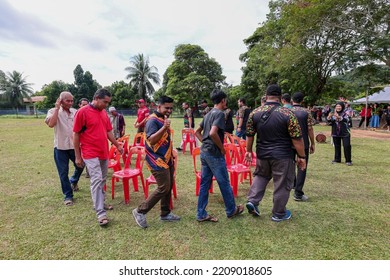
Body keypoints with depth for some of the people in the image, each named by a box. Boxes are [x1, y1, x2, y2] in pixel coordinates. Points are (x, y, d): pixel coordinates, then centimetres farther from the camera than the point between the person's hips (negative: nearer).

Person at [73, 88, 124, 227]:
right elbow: (76, 135, -8)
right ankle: (101, 213, -7)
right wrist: (77, 156, -7)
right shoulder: (82, 112, -11)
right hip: (90, 154, -7)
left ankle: (100, 203, 31)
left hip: (104, 153, 7)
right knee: (97, 180, -11)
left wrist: (117, 145, 15)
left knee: (102, 180, 15)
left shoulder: (104, 112, 10)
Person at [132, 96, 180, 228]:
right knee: (163, 188, -9)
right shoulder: (153, 120, -17)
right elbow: (151, 140, -29)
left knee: (169, 187, 13)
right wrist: (164, 127, -39)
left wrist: (171, 156, 23)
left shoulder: (163, 119, 13)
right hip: (157, 160, -9)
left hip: (167, 159, 10)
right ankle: (140, 211, 5)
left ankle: (165, 213, 26)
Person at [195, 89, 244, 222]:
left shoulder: (208, 114, 14)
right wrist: (222, 148, -14)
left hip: (204, 152, 9)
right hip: (214, 154, -9)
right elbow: (213, 133, -27)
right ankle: (231, 210, 26)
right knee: (224, 183, 8)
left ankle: (201, 214, 19)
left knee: (204, 184, 12)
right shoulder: (220, 113, -13)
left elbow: (197, 132, 19)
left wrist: (205, 143, 14)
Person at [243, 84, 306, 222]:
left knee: (261, 176, 26)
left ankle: (252, 200, 14)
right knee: (282, 184, 11)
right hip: (282, 156, -4)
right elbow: (297, 138, -12)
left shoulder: (254, 113, -2)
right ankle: (278, 213, 25)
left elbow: (249, 135, 5)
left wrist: (249, 151, 17)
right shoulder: (287, 114, -14)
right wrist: (302, 156, -2)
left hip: (262, 154, 4)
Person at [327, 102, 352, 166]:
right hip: (335, 133, 3)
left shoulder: (345, 113, -4)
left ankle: (348, 160, 3)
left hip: (345, 133, -3)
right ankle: (337, 159, 22)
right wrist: (329, 117, -21)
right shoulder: (333, 114, 5)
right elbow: (330, 122, 0)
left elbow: (345, 120, -22)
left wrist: (338, 117, -40)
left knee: (347, 146, -6)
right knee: (337, 146, 11)